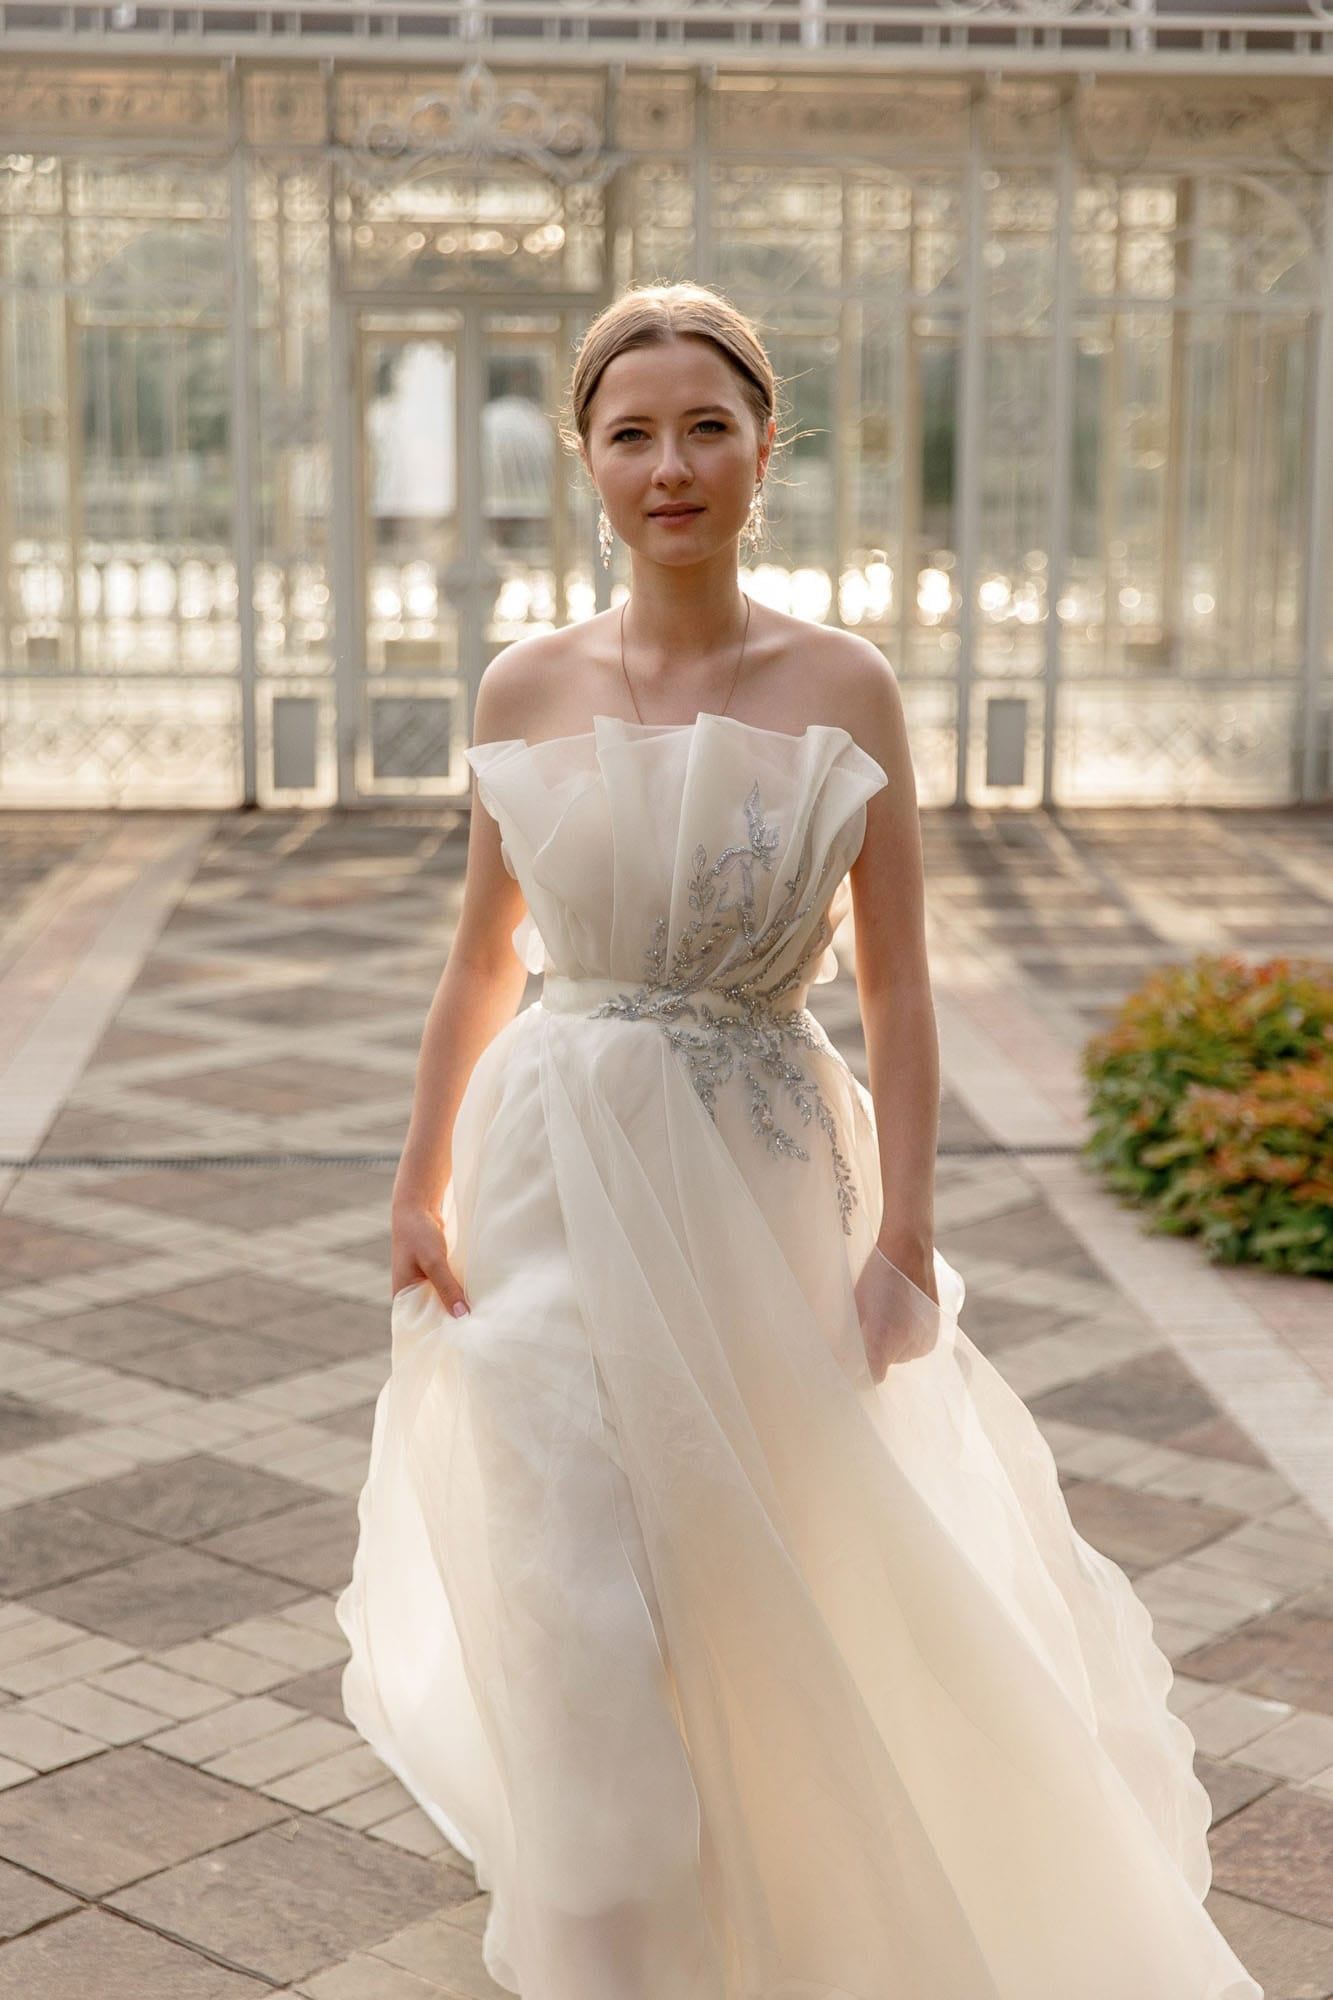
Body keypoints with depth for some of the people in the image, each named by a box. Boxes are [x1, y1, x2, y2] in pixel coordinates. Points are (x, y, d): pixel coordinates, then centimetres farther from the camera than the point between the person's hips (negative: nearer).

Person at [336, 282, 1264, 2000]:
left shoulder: (841, 687, -6)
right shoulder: (529, 687, -1)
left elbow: (895, 987, -6)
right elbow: (482, 960, 7)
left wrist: (904, 1234, -9)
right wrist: (422, 1186, 6)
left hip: (758, 1168, -1)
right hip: (560, 1165, 1)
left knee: (761, 1569, 14)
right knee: (583, 1590, 1)